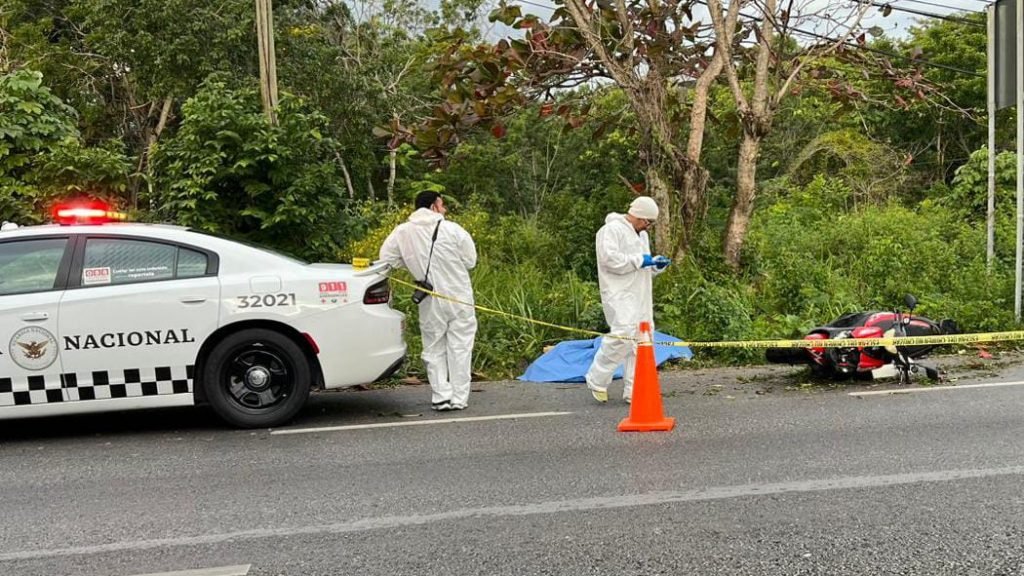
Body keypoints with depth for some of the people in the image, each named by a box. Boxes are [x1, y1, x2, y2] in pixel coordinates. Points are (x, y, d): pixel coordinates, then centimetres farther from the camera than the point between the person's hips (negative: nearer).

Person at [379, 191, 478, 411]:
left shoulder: (402, 232, -2)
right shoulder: (452, 229, -9)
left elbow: (386, 258, 1)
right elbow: (470, 261, -4)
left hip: (430, 302, 2)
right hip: (459, 299, -2)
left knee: (434, 350, 13)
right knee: (460, 348, 7)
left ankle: (441, 397, 8)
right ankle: (459, 398, 9)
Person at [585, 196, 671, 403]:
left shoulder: (642, 235, 22)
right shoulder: (612, 230, -7)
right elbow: (609, 258, -20)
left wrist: (656, 264, 8)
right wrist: (640, 261, -15)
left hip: (640, 297, 9)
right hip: (620, 295, -9)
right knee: (623, 334, -21)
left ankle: (633, 391, 11)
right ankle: (597, 379, -5)